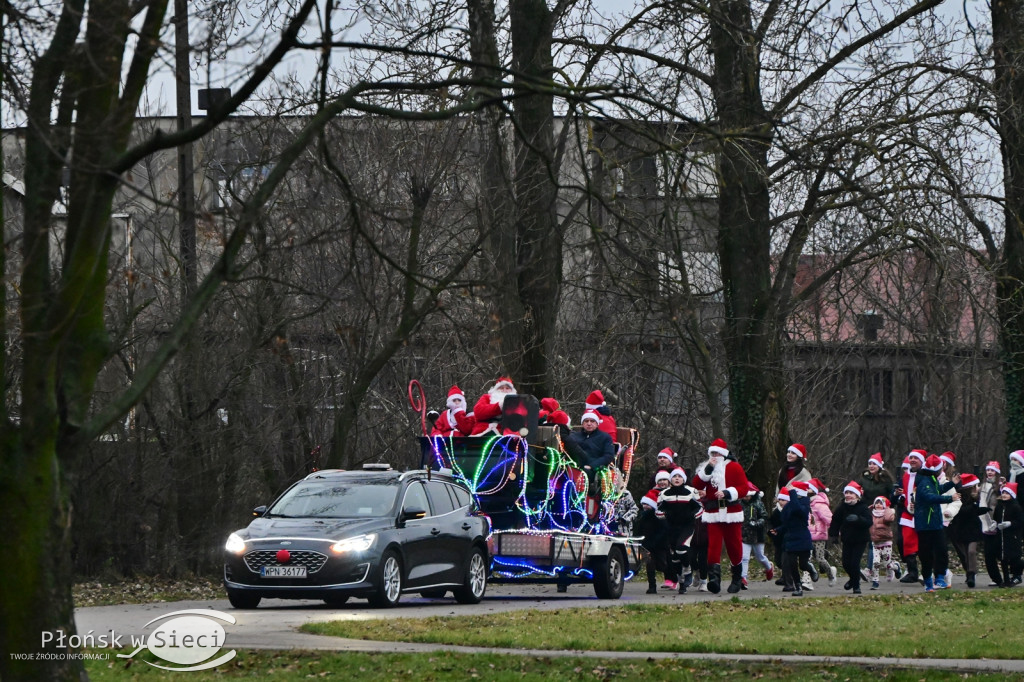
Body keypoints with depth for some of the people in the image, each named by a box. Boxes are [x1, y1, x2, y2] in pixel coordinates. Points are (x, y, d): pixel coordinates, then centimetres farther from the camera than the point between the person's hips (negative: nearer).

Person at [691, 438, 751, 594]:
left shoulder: (734, 467, 3)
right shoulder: (706, 467, 11)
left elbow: (744, 487, -5)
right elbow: (697, 484, -4)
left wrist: (727, 493, -18)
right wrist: (708, 468, -13)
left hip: (732, 513, -1)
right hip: (713, 514, 1)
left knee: (734, 545, 6)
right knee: (713, 545, -11)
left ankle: (737, 579, 22)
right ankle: (714, 578, -21)